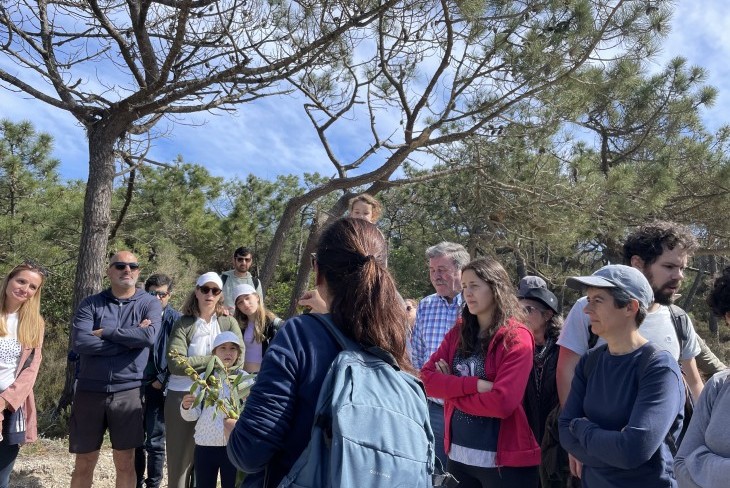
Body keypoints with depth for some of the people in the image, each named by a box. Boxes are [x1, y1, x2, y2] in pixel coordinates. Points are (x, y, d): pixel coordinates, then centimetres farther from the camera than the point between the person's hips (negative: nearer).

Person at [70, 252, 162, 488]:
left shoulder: (150, 303, 0)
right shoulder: (90, 304, 2)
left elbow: (150, 336, -19)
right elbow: (79, 342, -14)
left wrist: (104, 332, -12)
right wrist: (131, 339, -15)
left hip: (129, 391, -1)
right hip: (90, 390, 1)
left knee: (125, 463, 10)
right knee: (84, 464, 13)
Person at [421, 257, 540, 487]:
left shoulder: (516, 338, -11)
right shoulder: (457, 334, 5)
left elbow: (502, 403, -20)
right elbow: (426, 378, -6)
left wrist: (451, 390, -9)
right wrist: (475, 384, -18)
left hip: (503, 459, -5)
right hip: (457, 454, 5)